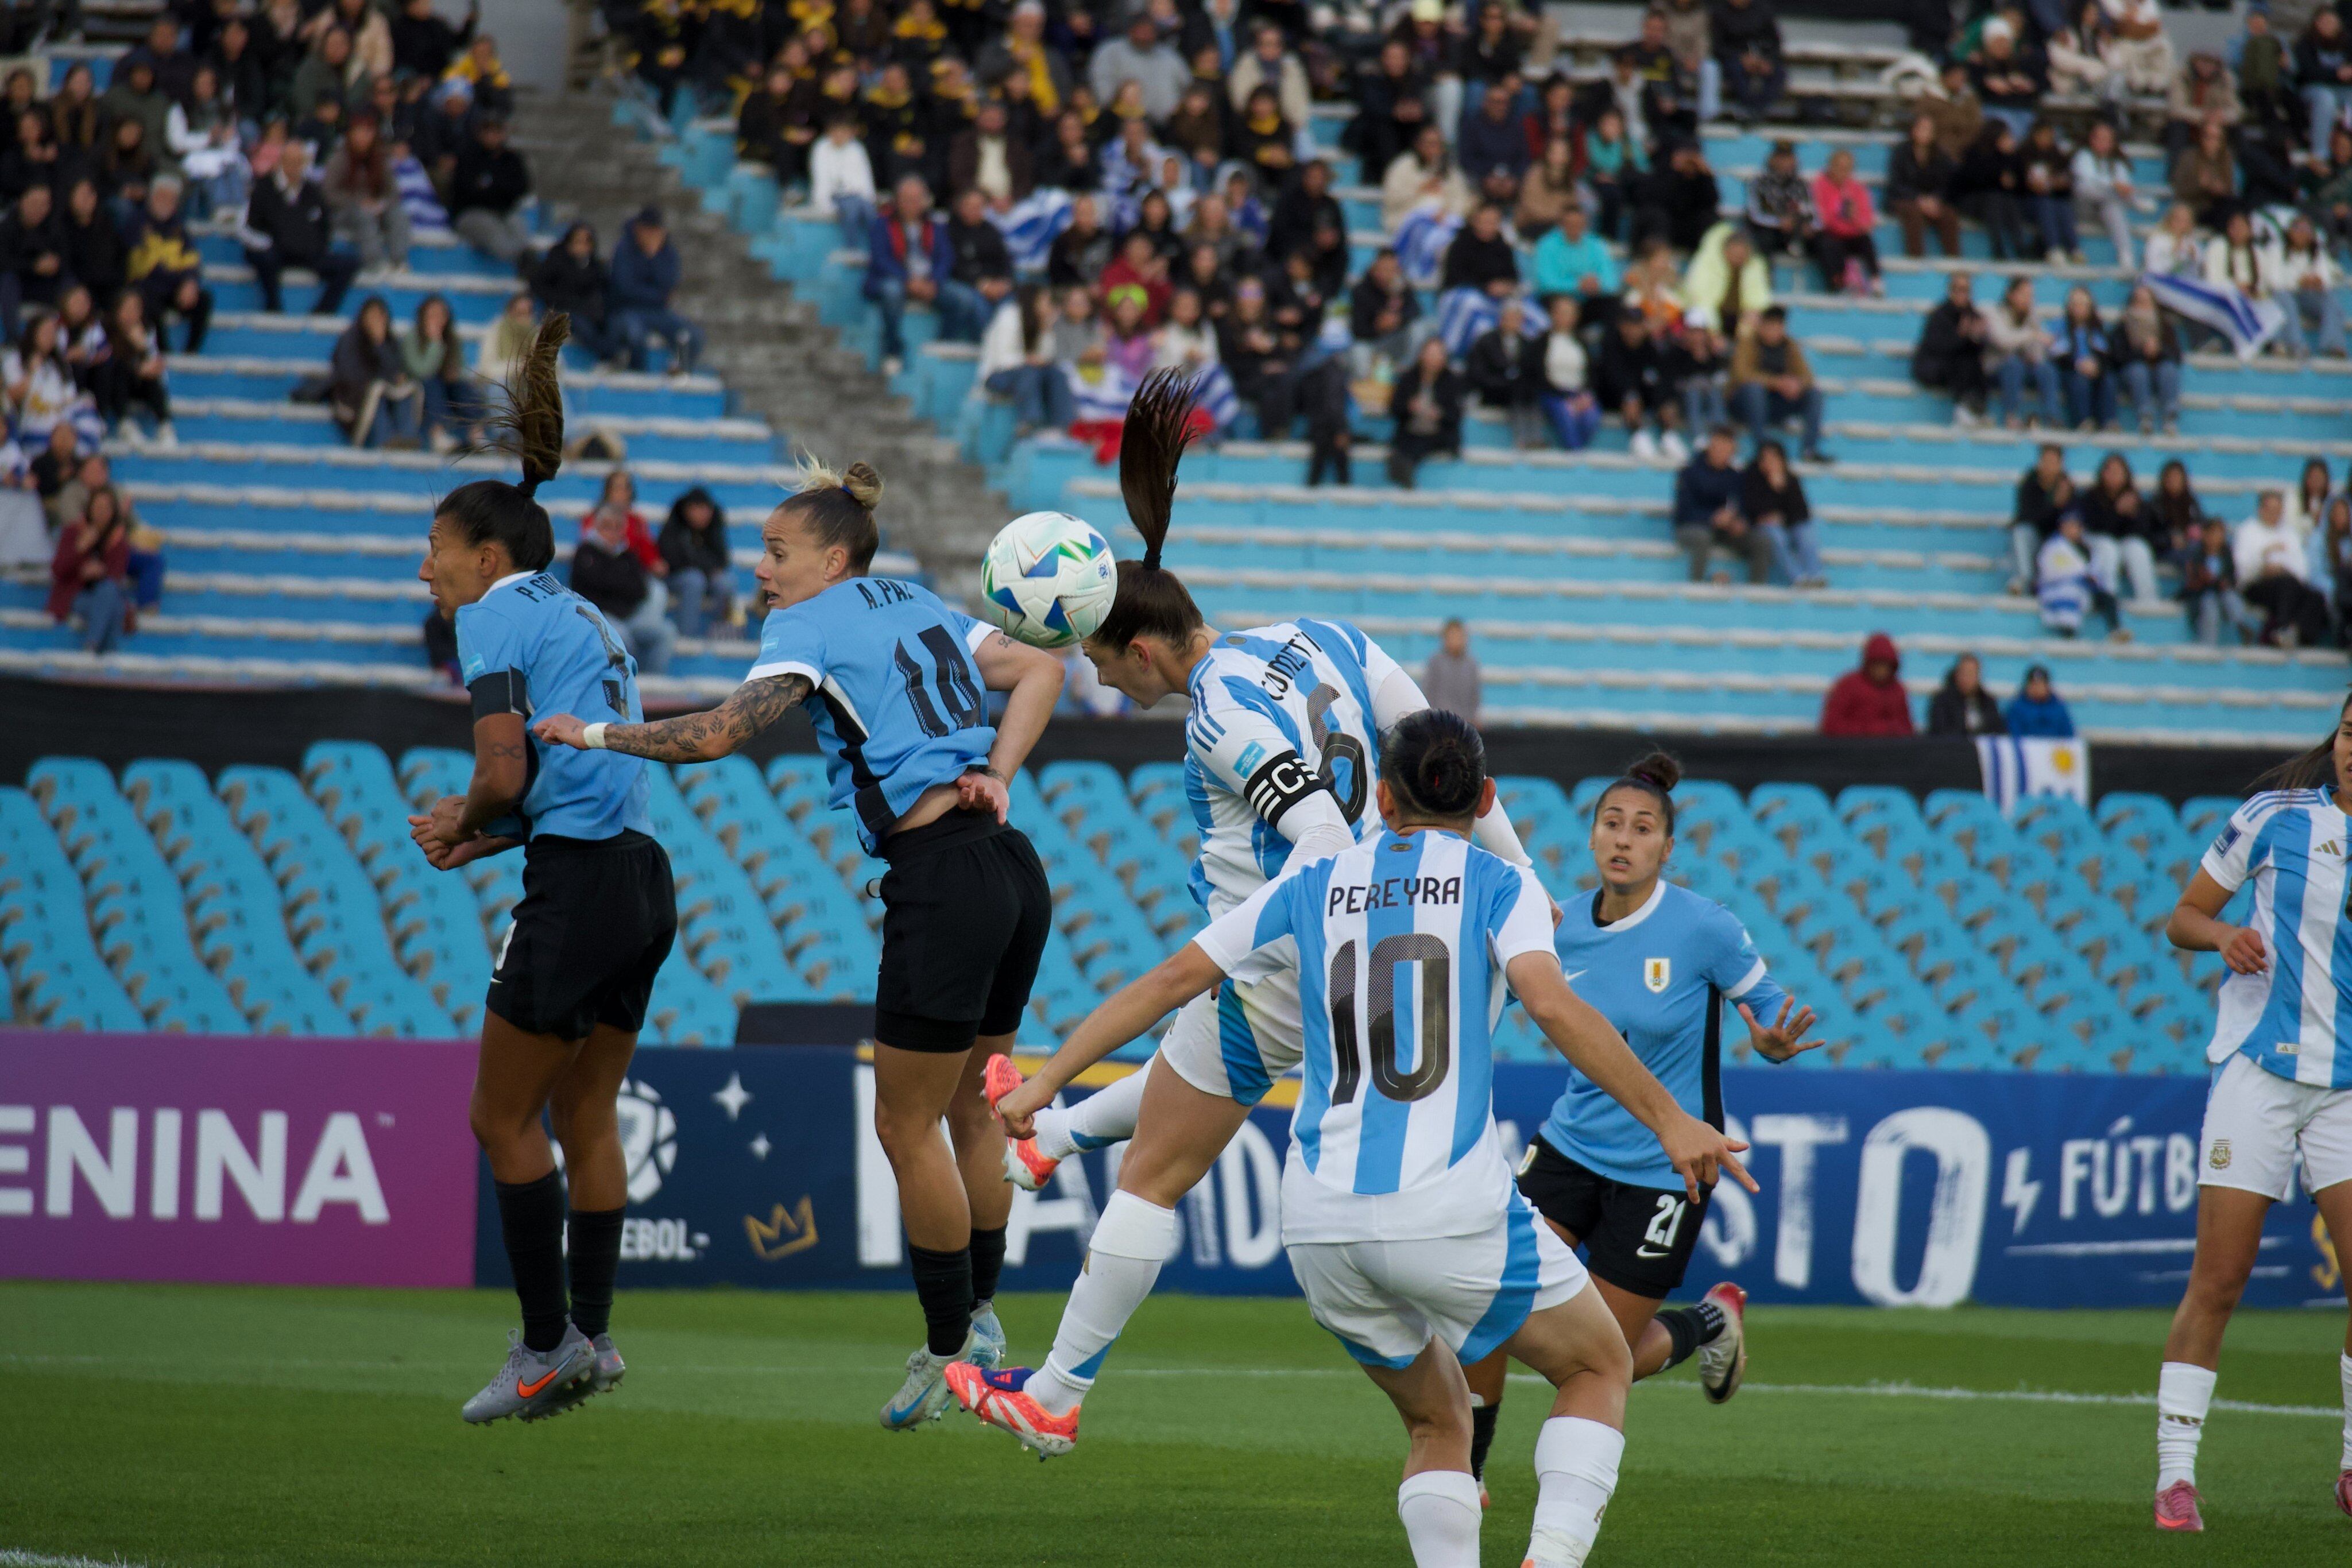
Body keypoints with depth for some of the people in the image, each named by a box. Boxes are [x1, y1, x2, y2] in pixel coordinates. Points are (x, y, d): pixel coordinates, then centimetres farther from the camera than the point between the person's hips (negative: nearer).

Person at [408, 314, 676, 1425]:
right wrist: (478, 836, 13)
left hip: (580, 884, -9)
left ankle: (549, 1345, 1)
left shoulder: (496, 618, -6)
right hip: (643, 875, 9)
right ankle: (591, 1334, 14)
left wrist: (467, 821, 4)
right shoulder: (581, 617, 21)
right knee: (585, 1113, 14)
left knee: (504, 1117, 1)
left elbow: (506, 772, -16)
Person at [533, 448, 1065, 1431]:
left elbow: (717, 735, -12)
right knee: (966, 1106, 20)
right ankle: (981, 1315, 25)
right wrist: (996, 777, 8)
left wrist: (592, 734, -1)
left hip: (942, 886, -8)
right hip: (1015, 872, 8)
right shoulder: (922, 609, 20)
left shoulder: (813, 624, -2)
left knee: (907, 1125, 3)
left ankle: (949, 1351, 9)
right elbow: (1039, 669, 16)